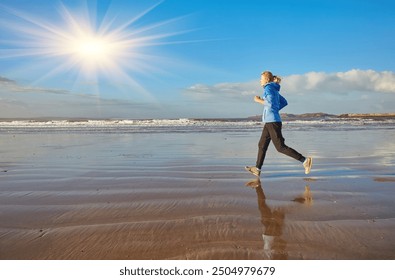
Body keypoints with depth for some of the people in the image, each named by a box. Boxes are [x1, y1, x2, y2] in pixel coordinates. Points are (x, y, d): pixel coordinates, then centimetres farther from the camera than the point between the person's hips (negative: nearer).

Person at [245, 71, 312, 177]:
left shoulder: (268, 88, -8)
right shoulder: (274, 89, 19)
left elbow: (271, 103, -21)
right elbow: (284, 103, 24)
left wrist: (259, 100, -8)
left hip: (272, 121, -10)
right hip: (270, 121, 10)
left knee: (280, 147, -8)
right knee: (262, 144, 10)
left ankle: (304, 160, -5)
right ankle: (257, 169, 15)